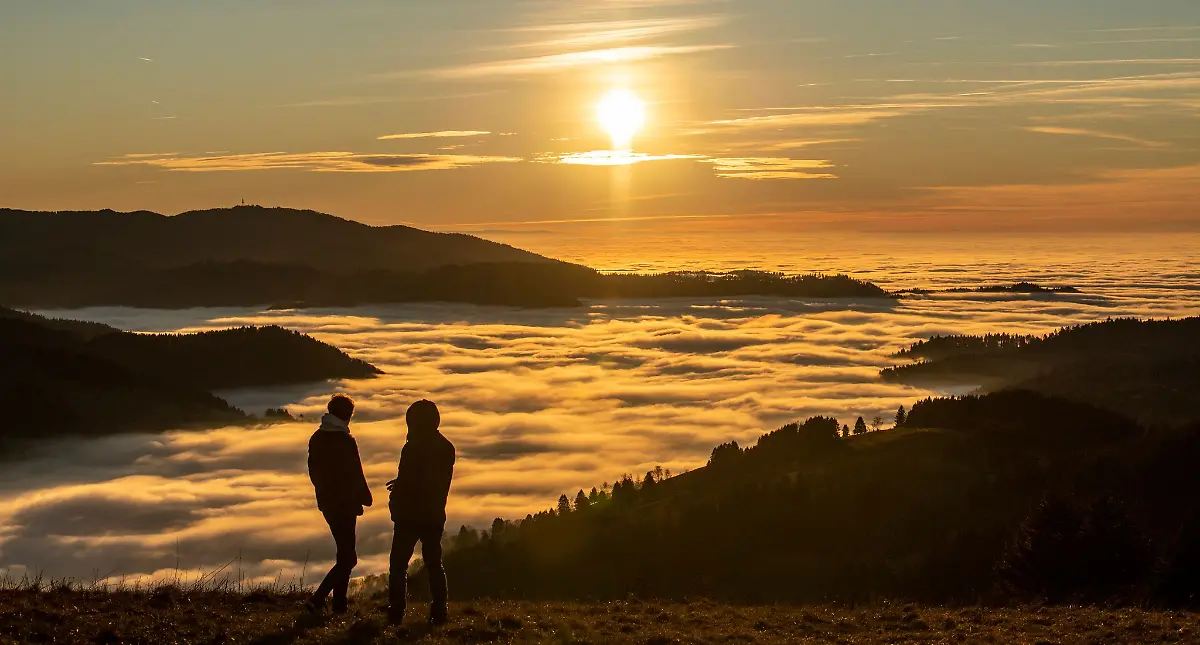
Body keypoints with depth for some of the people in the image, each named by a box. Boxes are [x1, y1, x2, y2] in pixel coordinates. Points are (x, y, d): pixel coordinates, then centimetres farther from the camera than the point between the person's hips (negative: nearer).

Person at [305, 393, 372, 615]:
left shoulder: (317, 438, 6)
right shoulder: (346, 441, -17)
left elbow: (313, 470, 13)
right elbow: (356, 474, -14)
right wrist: (365, 497, 1)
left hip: (326, 502, 8)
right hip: (344, 503, -8)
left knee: (345, 553, 18)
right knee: (347, 558, -4)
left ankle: (339, 604, 19)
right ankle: (317, 600, -14)